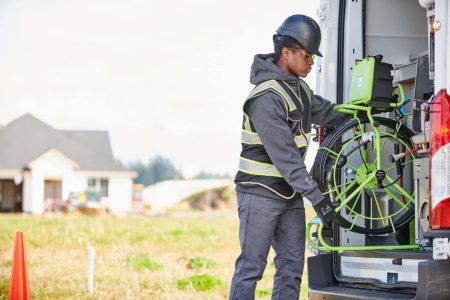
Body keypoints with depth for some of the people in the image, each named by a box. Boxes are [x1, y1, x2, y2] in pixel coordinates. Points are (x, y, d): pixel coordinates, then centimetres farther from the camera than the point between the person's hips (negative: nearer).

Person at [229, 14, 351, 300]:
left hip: (291, 195, 9)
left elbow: (326, 112, 24)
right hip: (261, 193, -9)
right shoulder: (267, 98, -21)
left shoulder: (299, 87, 8)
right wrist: (317, 198, -26)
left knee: (292, 267, 7)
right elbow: (285, 157, -25)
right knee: (251, 267, -6)